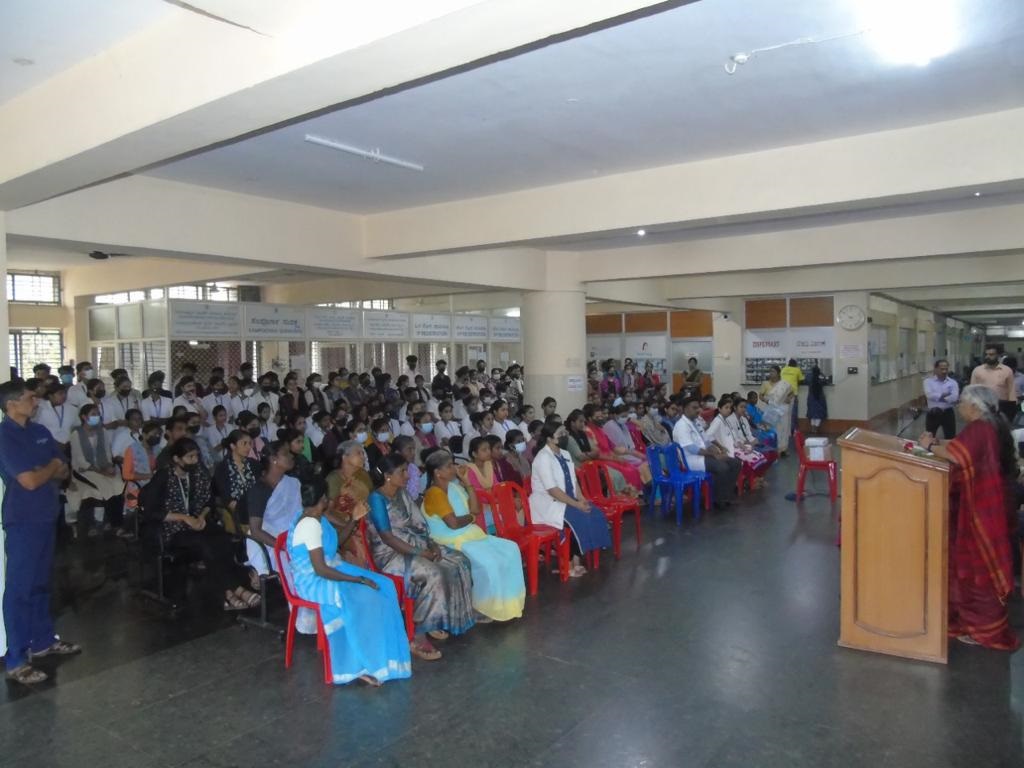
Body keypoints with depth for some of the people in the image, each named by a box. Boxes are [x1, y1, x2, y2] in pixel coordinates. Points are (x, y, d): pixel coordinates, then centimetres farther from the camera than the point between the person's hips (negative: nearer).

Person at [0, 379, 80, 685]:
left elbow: (64, 472, 10)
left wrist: (42, 471, -10)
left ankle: (43, 640, 31)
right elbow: (29, 481, -22)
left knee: (40, 582, 18)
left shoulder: (40, 431, 9)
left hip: (46, 517, 7)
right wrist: (51, 466, -4)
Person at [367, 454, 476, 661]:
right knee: (433, 574, -31)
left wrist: (431, 543, -5)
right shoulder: (377, 498, -16)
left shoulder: (402, 493, 10)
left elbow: (417, 523, 13)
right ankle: (418, 636, -21)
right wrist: (419, 553, -21)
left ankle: (442, 621, 2)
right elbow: (386, 537, -20)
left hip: (414, 544, 9)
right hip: (390, 553, -9)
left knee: (458, 561, -6)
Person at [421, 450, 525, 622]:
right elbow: (453, 523, -25)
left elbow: (475, 509, 8)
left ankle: (505, 601, 5)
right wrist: (471, 517, -5)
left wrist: (465, 481, 2)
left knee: (510, 549, -2)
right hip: (452, 541, -9)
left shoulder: (454, 485, 10)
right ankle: (480, 607, -6)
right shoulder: (434, 493, -17)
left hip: (469, 534, 9)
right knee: (488, 561, -27)